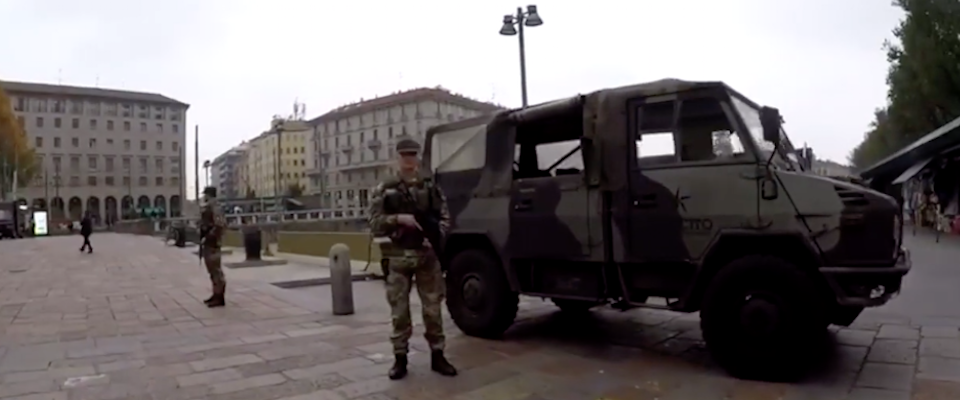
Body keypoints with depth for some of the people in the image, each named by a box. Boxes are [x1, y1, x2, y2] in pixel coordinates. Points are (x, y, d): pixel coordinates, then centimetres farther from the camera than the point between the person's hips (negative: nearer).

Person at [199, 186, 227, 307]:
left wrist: (208, 237, -22)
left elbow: (220, 226, -28)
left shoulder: (215, 210, -17)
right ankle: (216, 295, 24)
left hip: (212, 245, -10)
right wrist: (203, 239, 16)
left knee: (216, 270, -7)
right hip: (207, 245, 10)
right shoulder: (206, 210, 15)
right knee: (212, 270, 16)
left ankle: (220, 297, -3)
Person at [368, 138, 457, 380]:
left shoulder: (431, 188, 9)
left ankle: (437, 356, 18)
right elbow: (375, 225, -2)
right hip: (398, 258, -1)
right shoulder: (383, 190, 4)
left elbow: (445, 219, 6)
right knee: (399, 311, 5)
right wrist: (398, 219, -17)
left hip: (428, 256, 1)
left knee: (433, 309, 6)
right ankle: (400, 359, 17)